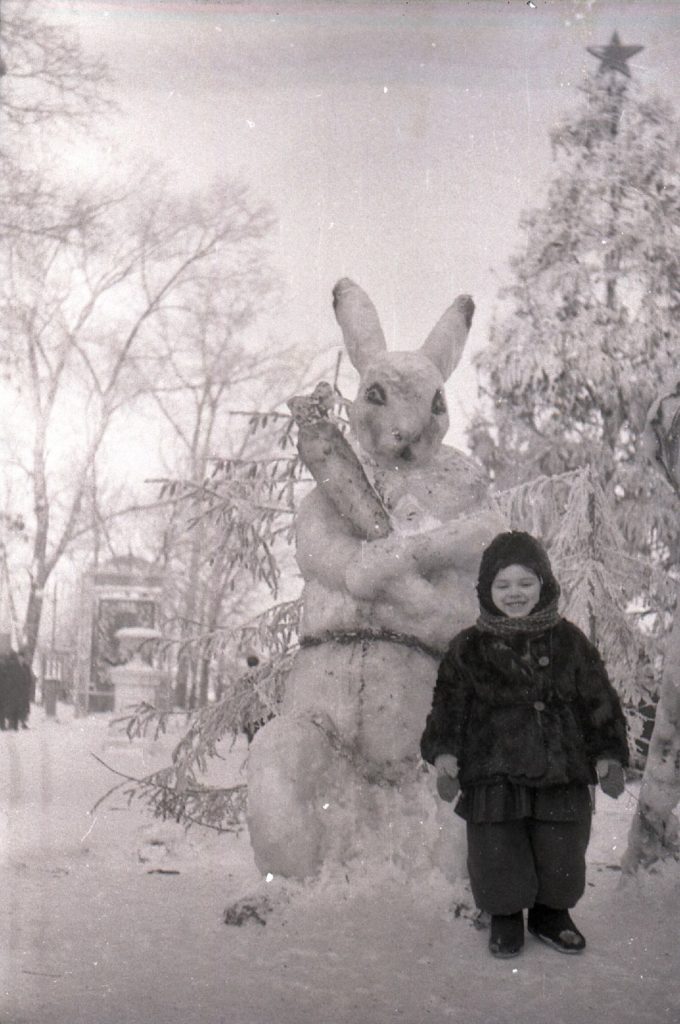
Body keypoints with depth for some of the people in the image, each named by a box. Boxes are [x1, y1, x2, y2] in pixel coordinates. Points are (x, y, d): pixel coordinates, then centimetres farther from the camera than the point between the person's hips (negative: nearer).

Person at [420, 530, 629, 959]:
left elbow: (600, 703, 4)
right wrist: (444, 752, -15)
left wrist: (608, 755, -4)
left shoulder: (570, 642, 2)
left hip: (561, 773, 1)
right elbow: (449, 705, -1)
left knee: (562, 856, 10)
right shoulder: (469, 649, -1)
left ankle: (552, 913, 37)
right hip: (493, 777, -1)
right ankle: (506, 917, 31)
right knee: (497, 857, 5)